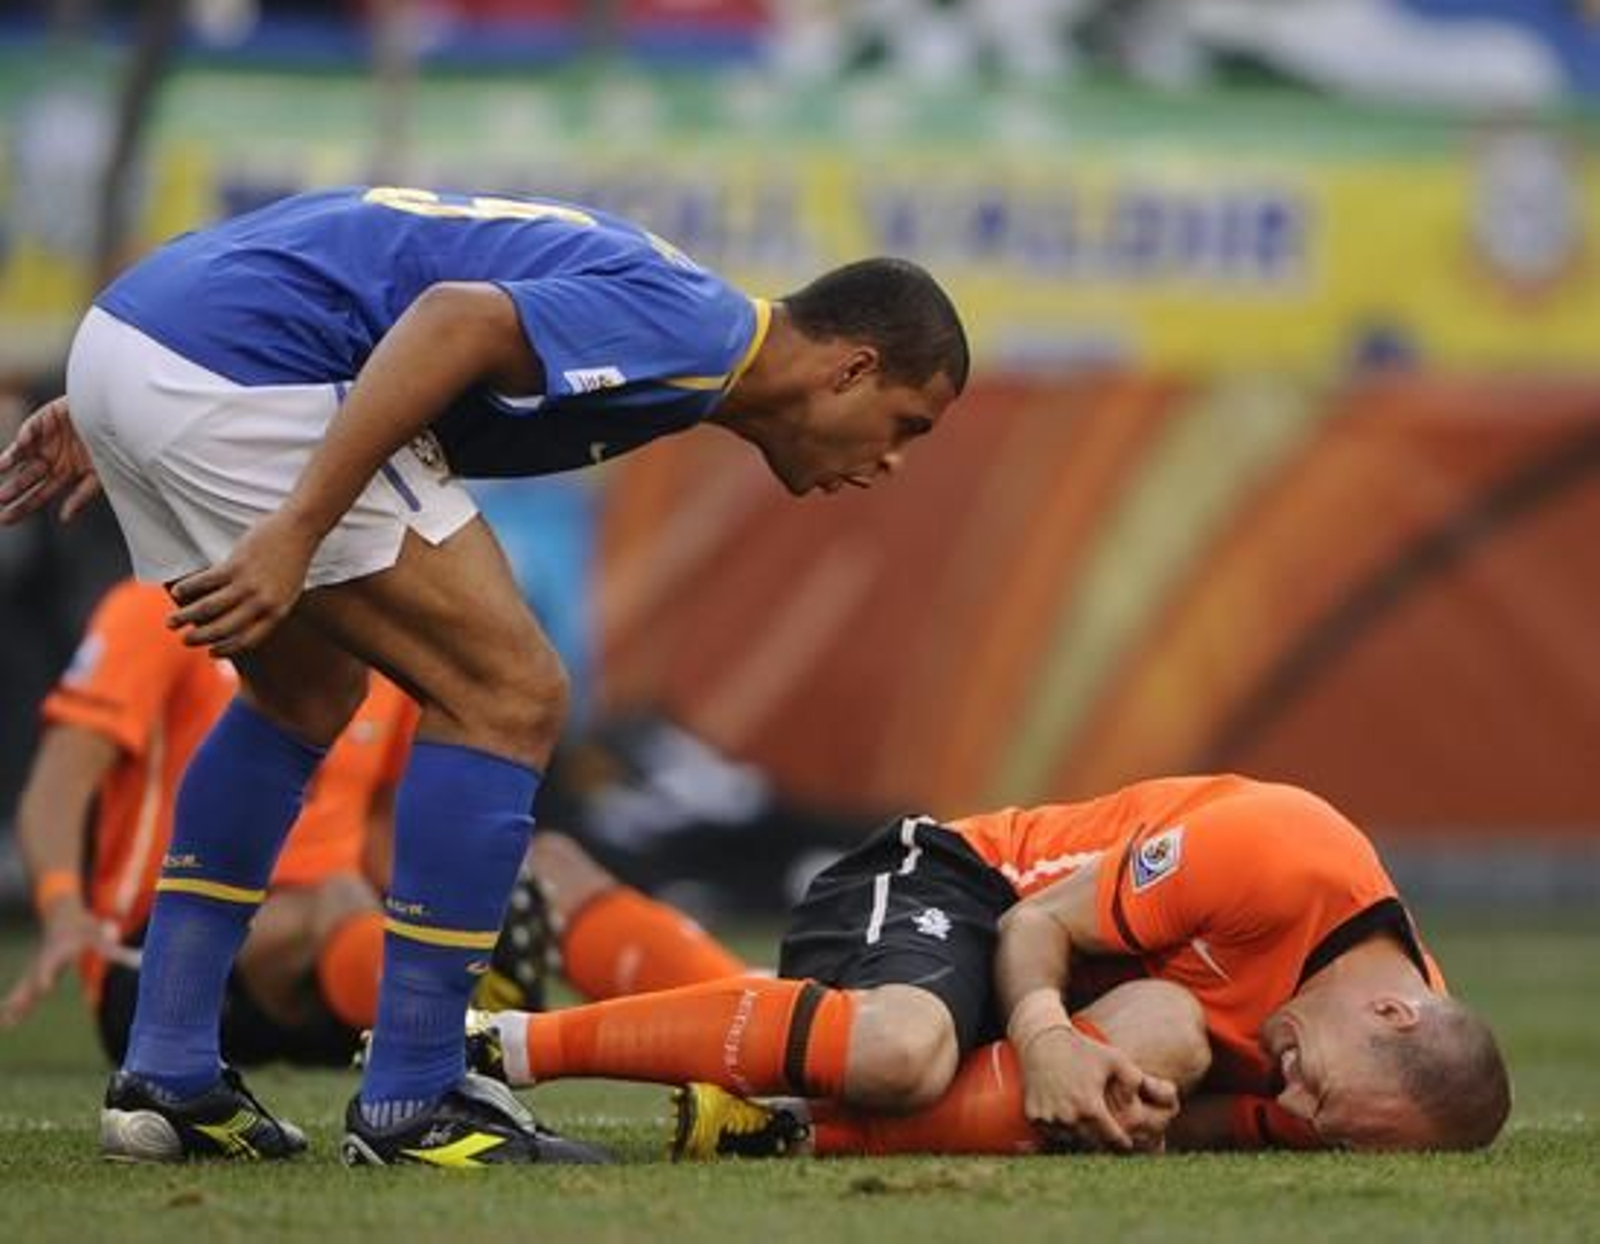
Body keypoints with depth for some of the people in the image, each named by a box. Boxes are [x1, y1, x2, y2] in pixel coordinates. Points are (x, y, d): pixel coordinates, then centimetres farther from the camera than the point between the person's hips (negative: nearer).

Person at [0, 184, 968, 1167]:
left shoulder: (653, 302, 24)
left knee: (305, 698, 26)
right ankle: (408, 1108, 1)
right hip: (227, 369, -10)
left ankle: (166, 1079, 24)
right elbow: (456, 318, -20)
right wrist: (296, 533, -24)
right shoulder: (693, 330, -5)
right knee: (508, 699, -3)